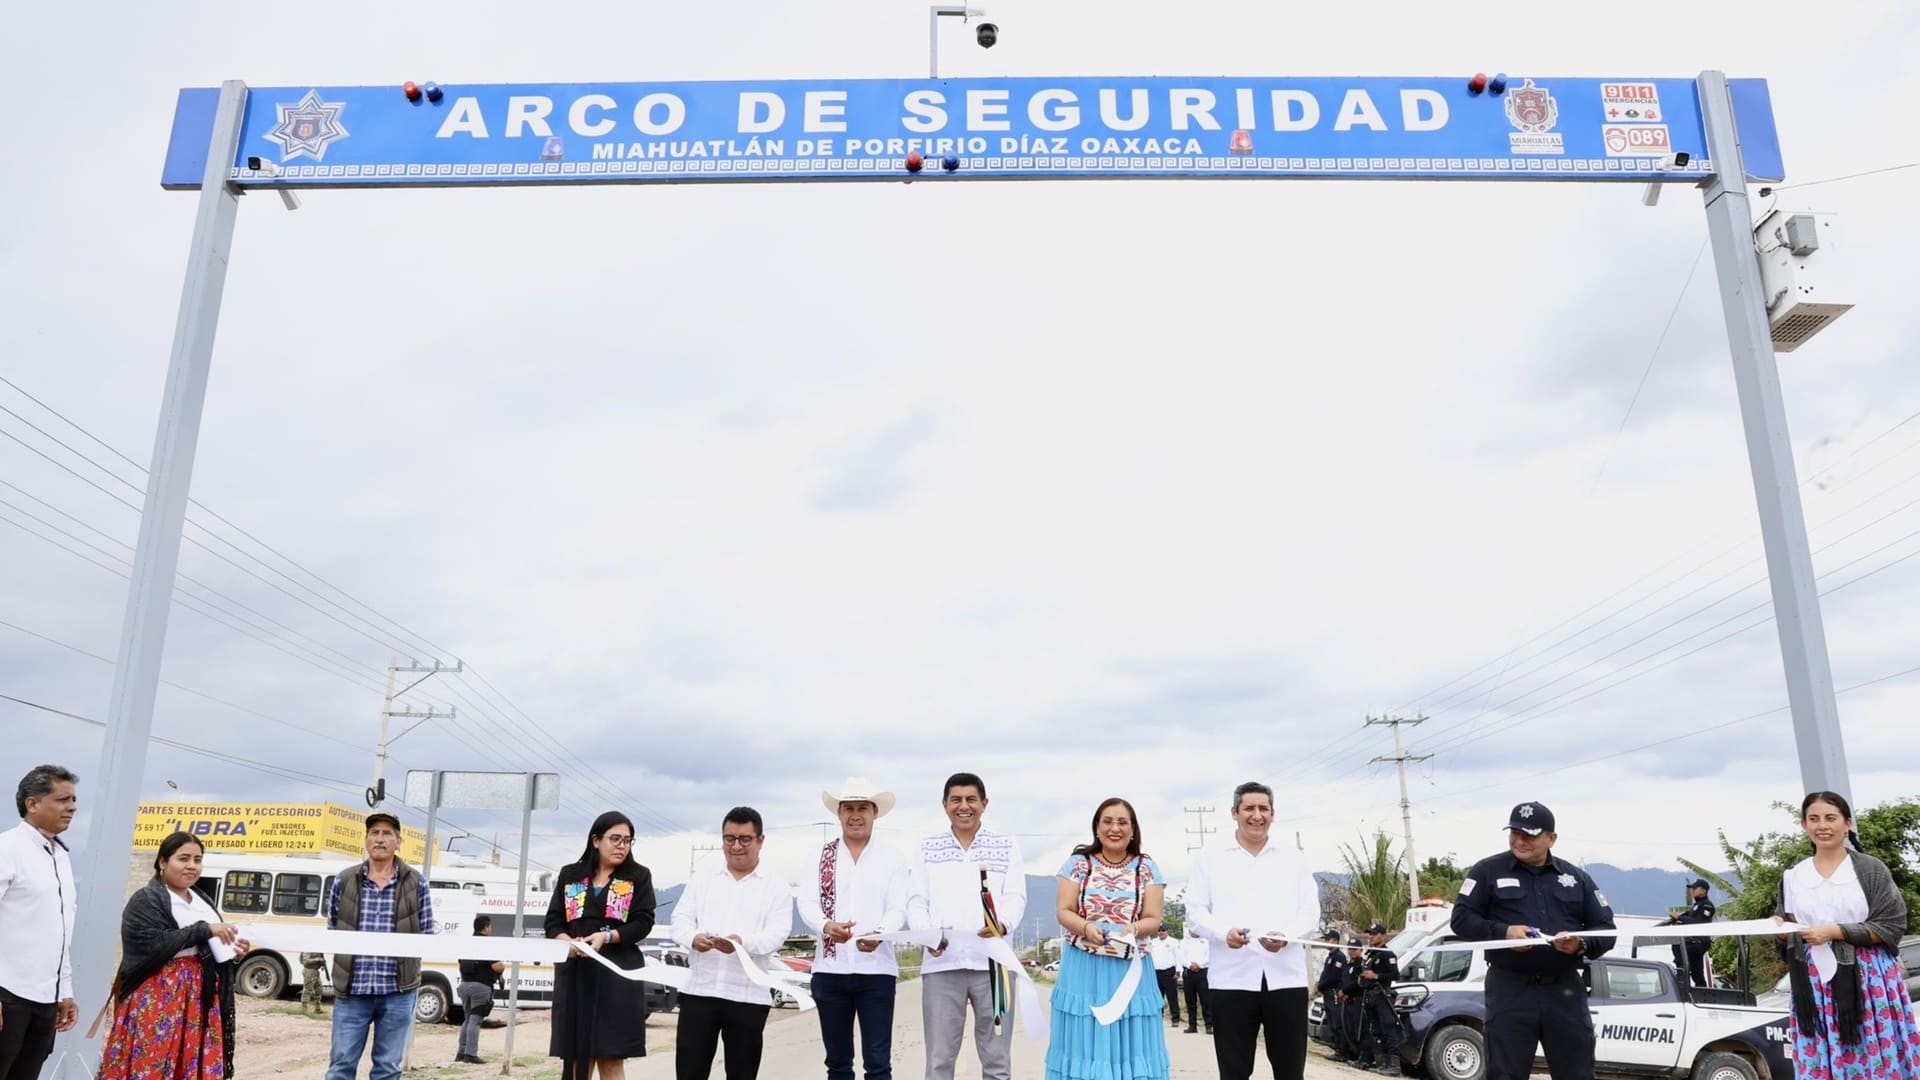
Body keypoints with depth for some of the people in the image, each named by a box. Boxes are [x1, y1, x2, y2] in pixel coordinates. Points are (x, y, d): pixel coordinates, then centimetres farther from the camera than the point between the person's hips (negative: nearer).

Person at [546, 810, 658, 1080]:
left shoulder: (639, 876, 7)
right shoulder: (570, 875, 13)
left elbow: (643, 923, -1)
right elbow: (552, 922, 8)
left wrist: (606, 937, -17)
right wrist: (568, 942, -14)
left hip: (617, 973, -2)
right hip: (574, 972, 2)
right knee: (574, 1056, 3)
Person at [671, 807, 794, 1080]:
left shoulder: (777, 888, 5)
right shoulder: (701, 881, 15)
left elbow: (776, 934, -7)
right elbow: (680, 919, 5)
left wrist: (742, 942, -28)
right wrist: (693, 938, -20)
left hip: (748, 996, -2)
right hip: (699, 990, 2)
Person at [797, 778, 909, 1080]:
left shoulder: (893, 856, 6)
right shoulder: (821, 855, 10)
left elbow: (898, 909, -3)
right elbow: (806, 902, 1)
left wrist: (878, 934, -25)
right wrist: (826, 925, -22)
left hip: (876, 969, -2)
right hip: (830, 968, 2)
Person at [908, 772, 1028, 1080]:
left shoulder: (1006, 846, 9)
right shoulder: (927, 849, 12)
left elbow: (1016, 897, 0)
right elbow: (916, 901, 6)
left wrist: (1002, 924, -22)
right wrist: (926, 934, -14)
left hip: (992, 961, 0)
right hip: (942, 963, 1)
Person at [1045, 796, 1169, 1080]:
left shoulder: (1147, 868, 5)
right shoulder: (1078, 863, 3)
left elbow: (1153, 919, 1)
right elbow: (1063, 911, -1)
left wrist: (1132, 929, -21)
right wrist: (1086, 927, -21)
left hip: (1130, 969, 1)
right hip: (1083, 967, 0)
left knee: (1129, 1043, 3)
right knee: (1084, 1042, 2)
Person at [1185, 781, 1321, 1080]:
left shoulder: (1294, 859, 16)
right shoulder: (1210, 860, 11)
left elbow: (1311, 911, 8)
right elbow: (1195, 911, 4)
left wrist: (1286, 936, -13)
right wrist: (1224, 932, -16)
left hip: (1286, 977, 1)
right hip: (1232, 978, -1)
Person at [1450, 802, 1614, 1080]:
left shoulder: (1576, 877, 12)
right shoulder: (1488, 871, 4)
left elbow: (1606, 928, 12)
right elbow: (1461, 919, 0)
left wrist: (1582, 944, -10)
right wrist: (1502, 932, -17)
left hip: (1566, 991, 2)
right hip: (1510, 990, -2)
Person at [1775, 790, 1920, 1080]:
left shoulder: (1871, 869, 1)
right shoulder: (1792, 876, 10)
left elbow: (1892, 926, -5)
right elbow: (1787, 934, 14)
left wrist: (1836, 931, -14)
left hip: (1868, 979, -2)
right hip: (1815, 984, 2)